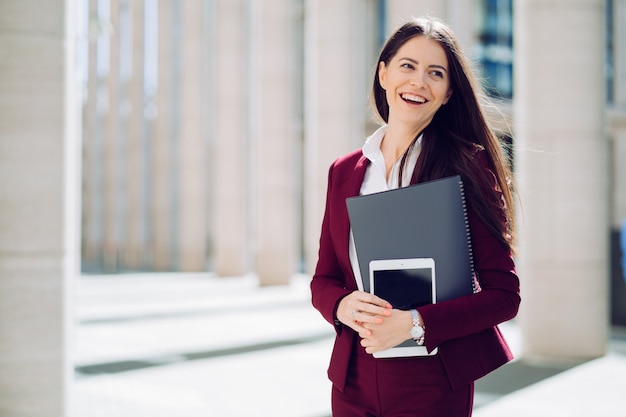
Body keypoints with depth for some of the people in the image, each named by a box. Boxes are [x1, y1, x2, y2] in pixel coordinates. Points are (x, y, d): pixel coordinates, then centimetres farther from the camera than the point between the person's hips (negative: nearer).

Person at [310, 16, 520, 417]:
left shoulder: (469, 167, -6)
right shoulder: (344, 172, 7)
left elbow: (504, 294, -10)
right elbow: (323, 279, 11)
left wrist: (415, 324, -21)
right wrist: (343, 305, -11)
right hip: (354, 382, 4)